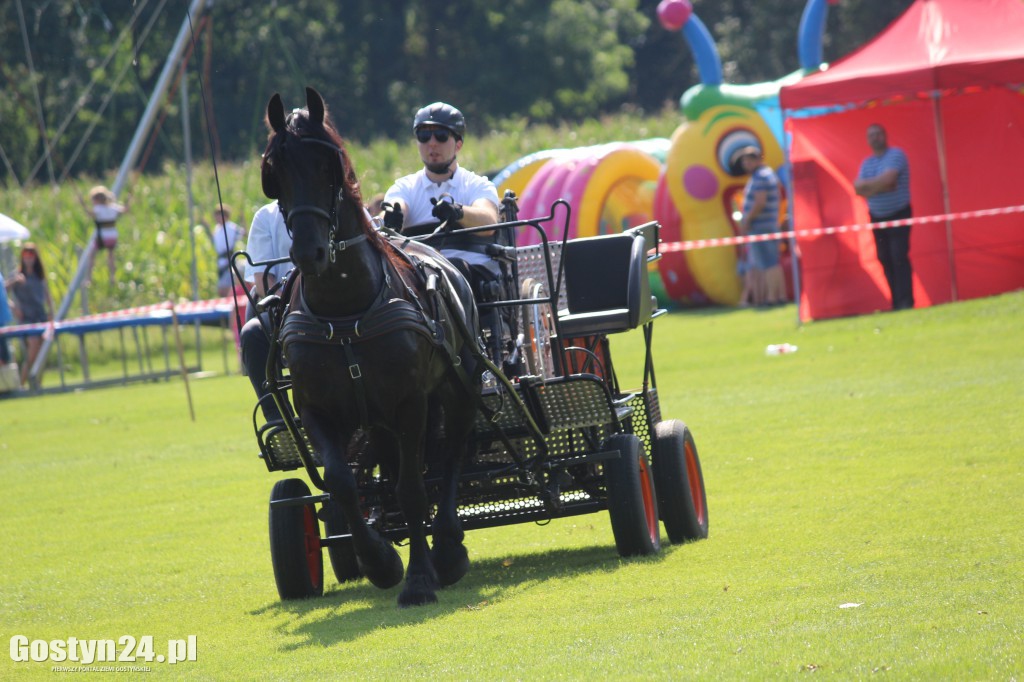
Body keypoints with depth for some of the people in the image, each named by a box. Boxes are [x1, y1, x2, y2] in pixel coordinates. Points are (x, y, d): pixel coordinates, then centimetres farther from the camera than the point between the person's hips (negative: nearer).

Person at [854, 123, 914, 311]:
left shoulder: (896, 155, -9)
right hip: (877, 217, 6)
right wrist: (880, 186, -17)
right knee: (885, 260, 3)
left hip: (899, 215, -6)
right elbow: (858, 189, -2)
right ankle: (896, 303, 7)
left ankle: (906, 301, -16)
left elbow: (887, 179, -23)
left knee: (899, 258, -14)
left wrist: (867, 185, -9)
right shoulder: (867, 163, 9)